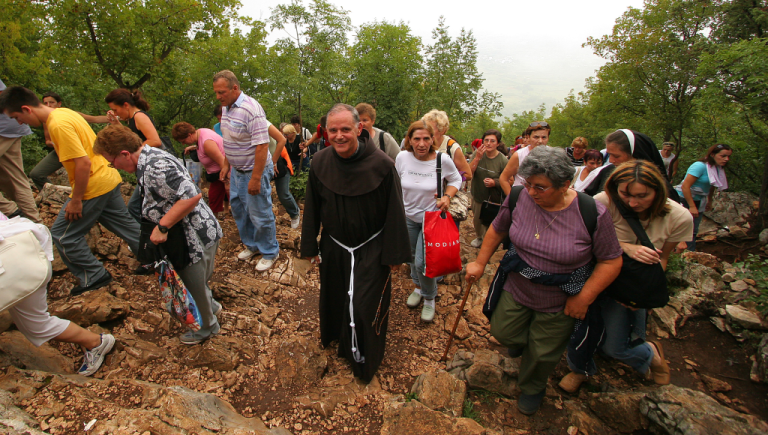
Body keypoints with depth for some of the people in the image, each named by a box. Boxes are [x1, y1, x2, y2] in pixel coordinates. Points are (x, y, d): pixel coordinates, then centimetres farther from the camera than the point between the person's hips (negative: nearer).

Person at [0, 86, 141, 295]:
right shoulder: (63, 112, 10)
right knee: (126, 225, 15)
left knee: (63, 235, 5)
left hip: (94, 187, -9)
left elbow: (83, 163, -24)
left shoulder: (58, 124, -19)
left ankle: (94, 277, 13)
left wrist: (76, 200, -17)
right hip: (109, 179, 9)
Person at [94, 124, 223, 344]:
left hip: (196, 236, -10)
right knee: (192, 281, 28)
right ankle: (210, 306, 51)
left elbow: (192, 196, -34)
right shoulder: (150, 158, 7)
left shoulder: (156, 168, -26)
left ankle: (207, 326, 35)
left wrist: (162, 227, -27)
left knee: (194, 285, 12)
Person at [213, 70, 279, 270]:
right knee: (238, 208, 19)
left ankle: (269, 253, 19)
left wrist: (255, 178, -26)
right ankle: (251, 244, 38)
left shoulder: (251, 109, -22)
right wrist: (226, 164, 17)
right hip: (236, 170, 9)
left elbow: (262, 145, -26)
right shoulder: (226, 108, 7)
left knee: (260, 214, 0)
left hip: (254, 171, -9)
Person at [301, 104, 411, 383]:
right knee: (334, 299, 22)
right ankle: (337, 338, 53)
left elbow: (394, 213, -12)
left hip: (370, 250, -3)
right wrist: (310, 247, 7)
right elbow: (312, 209, 2)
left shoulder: (381, 165, -19)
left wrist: (395, 254, -8)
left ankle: (365, 360, 32)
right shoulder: (320, 163, -8)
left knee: (366, 307, 3)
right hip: (333, 249, 4)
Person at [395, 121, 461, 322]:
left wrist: (447, 196, -18)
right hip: (408, 216, 4)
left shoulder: (442, 160, -18)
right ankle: (418, 288, 47)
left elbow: (456, 180, 0)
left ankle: (429, 299, 19)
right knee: (413, 256, 19)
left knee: (423, 262, -9)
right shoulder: (402, 157, -12)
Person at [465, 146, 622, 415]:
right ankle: (520, 342, 58)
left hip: (559, 304, -2)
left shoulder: (592, 214, -24)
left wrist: (584, 297, -15)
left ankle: (532, 389, 52)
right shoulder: (518, 197, -17)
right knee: (502, 332, 19)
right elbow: (497, 230, -1)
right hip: (516, 289, 2)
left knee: (542, 354, 18)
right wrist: (480, 263, 2)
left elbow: (611, 261, -13)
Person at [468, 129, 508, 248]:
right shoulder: (477, 153, -7)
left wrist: (495, 182, -25)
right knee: (476, 220, 22)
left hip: (493, 198, -3)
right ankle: (479, 237, 51)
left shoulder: (503, 160, -15)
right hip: (477, 196, 3)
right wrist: (477, 158, -27)